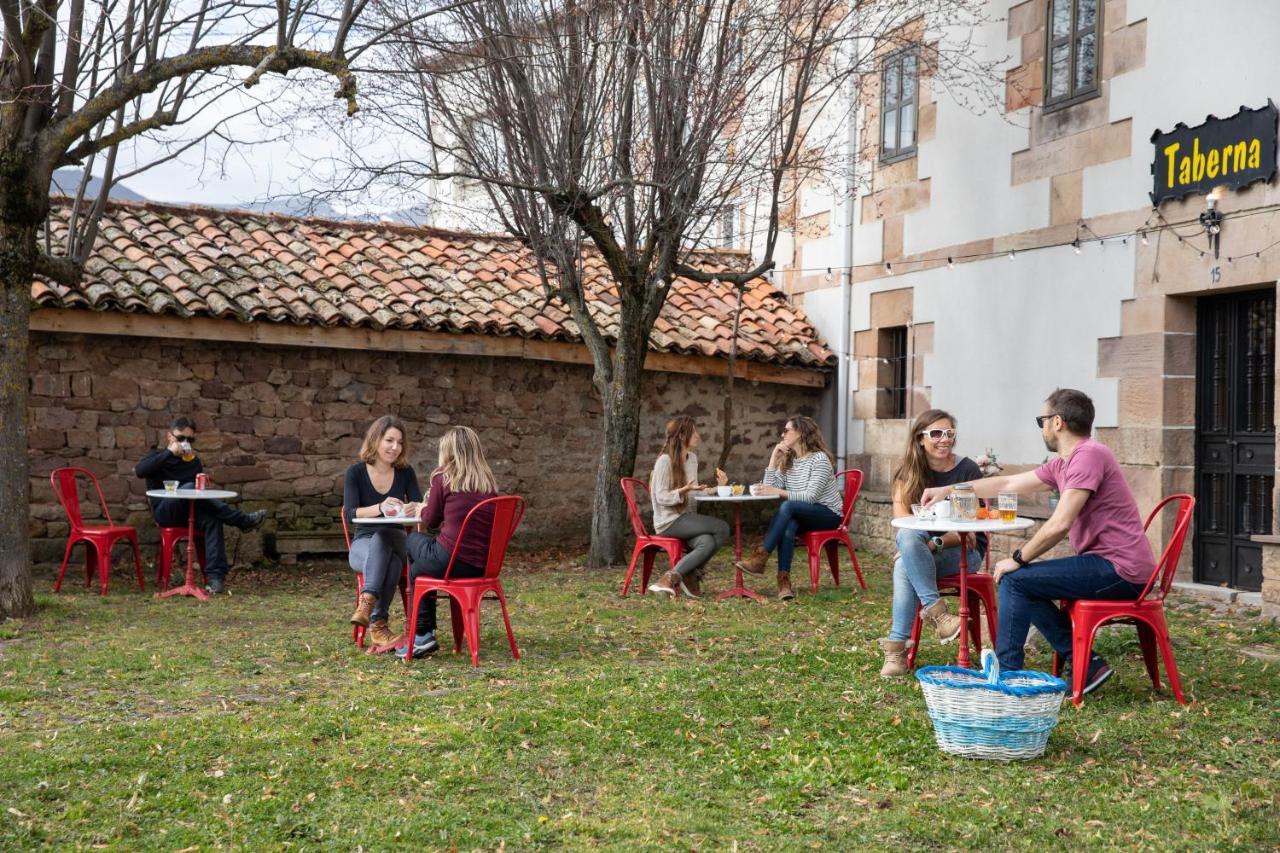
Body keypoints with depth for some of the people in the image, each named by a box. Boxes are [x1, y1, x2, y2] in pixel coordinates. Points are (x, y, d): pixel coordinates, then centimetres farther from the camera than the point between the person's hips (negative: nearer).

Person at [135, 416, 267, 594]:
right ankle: (243, 521, -32)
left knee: (212, 519, -32)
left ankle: (215, 576, -42)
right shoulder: (158, 456, 7)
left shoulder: (194, 461, 16)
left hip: (189, 513, 4)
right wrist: (168, 453, -20)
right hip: (165, 512, -3)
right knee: (189, 487, -33)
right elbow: (139, 471, -15)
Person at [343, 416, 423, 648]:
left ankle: (367, 604, -45)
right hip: (363, 543, -1)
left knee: (381, 537, -37)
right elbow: (350, 514, -16)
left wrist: (415, 509, -28)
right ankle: (378, 624, -46)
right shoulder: (356, 472, -4)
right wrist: (380, 508, -36)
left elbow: (420, 506, -1)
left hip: (395, 541, 2)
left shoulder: (405, 472, 4)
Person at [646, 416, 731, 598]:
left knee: (707, 543, -25)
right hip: (669, 521, -6)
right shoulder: (665, 461, -11)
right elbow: (661, 498, -14)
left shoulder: (692, 458, 14)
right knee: (722, 528, -20)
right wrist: (685, 490, -28)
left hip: (685, 518, 6)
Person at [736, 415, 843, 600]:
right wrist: (774, 458, -5)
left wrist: (778, 492, -31)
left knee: (788, 506, -33)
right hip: (800, 515, 5)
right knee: (788, 526, -32)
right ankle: (784, 579, -39)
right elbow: (769, 488, 0)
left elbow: (811, 496, -23)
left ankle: (760, 557, -35)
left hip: (828, 514, -5)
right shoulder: (788, 460, 11)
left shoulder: (819, 458, -12)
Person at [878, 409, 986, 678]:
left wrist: (934, 543, -26)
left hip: (964, 550, -3)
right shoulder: (908, 471, 4)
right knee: (908, 537, -34)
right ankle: (936, 612, -37)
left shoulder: (968, 470, -7)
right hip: (922, 545, 3)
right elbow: (901, 514, -8)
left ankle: (896, 646, -35)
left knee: (904, 564, -33)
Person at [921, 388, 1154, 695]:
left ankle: (1004, 673, 0)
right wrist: (946, 491, 23)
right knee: (1025, 583, 16)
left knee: (1015, 580, -10)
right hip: (1114, 567, 10)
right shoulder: (1063, 464, 14)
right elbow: (1008, 484, 22)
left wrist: (1018, 559, -10)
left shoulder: (1088, 455, -15)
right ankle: (1084, 663, 11)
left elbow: (1060, 524, -21)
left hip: (1120, 570, -10)